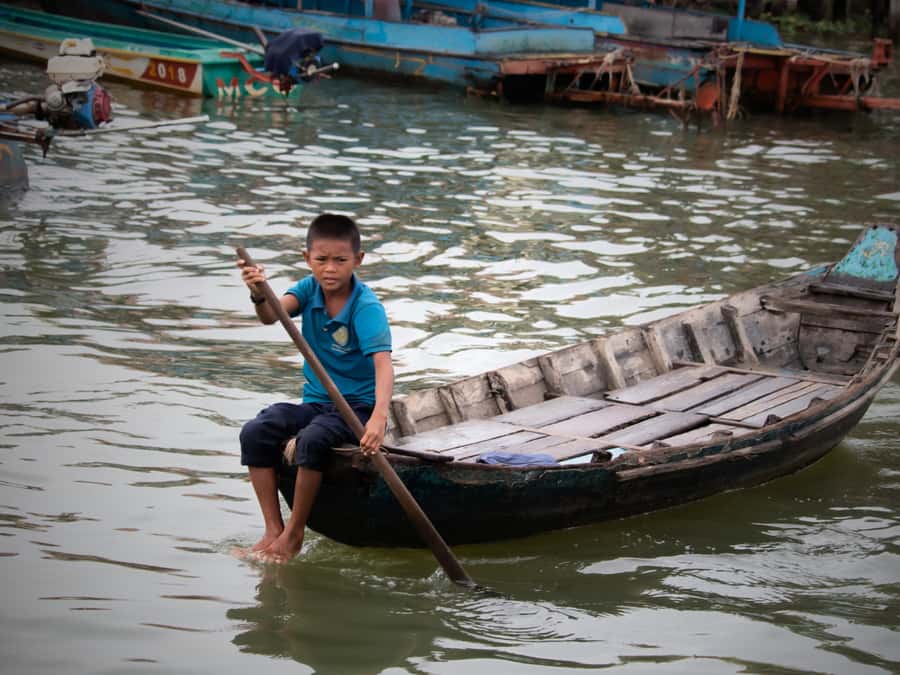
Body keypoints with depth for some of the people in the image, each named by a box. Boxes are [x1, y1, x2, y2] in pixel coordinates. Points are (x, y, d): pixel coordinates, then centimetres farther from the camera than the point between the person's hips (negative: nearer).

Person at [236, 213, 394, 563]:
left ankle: (294, 534, -16)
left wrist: (379, 417, -45)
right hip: (316, 400, 5)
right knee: (255, 432, -18)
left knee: (311, 440, -33)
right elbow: (271, 315, -19)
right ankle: (273, 529, -13)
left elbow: (383, 364, -29)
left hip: (359, 404, -5)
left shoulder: (367, 306, -16)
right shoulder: (309, 289, 0)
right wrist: (259, 294, -44)